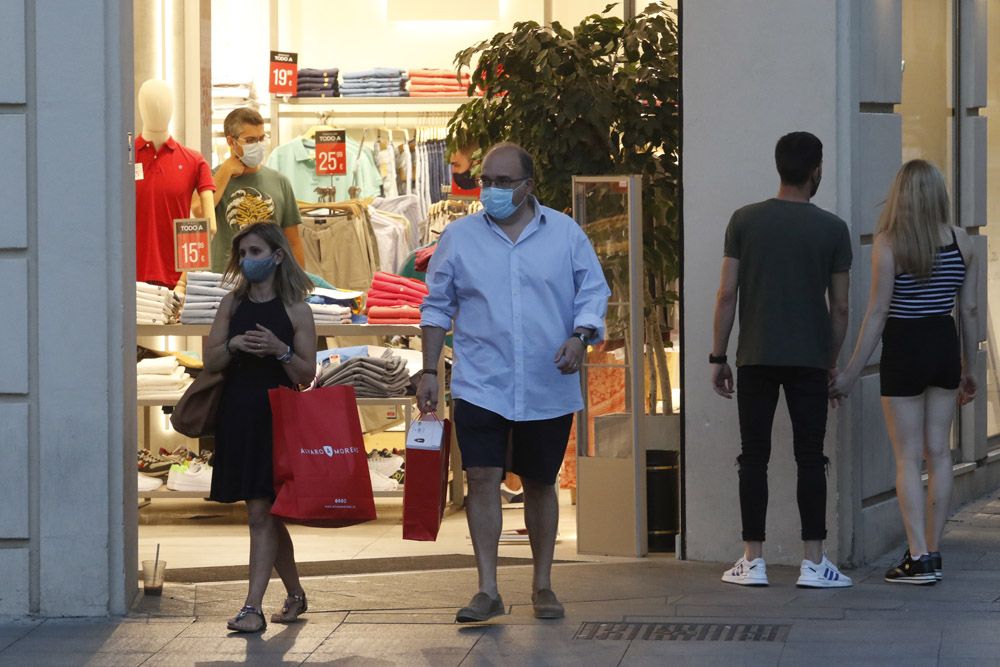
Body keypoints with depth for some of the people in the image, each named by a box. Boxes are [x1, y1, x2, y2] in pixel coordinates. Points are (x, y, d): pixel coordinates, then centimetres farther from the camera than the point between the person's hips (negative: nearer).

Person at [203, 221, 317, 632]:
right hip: (237, 416, 5)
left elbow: (307, 375, -3)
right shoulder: (233, 304, 9)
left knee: (261, 513, -11)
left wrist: (280, 350, -20)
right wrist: (233, 345, -13)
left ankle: (253, 607, -13)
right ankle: (295, 594, 28)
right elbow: (210, 361, 6)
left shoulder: (295, 310, -2)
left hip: (277, 417, -5)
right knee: (266, 513, 12)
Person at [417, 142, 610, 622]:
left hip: (548, 388, 1)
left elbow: (593, 293, 5)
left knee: (540, 484, 10)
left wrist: (580, 337, -14)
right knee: (482, 479, -10)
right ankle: (487, 590, -8)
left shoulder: (565, 233, 3)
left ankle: (542, 585, 21)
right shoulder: (459, 237, 4)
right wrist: (428, 372, 5)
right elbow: (438, 307, 9)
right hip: (480, 386, 0)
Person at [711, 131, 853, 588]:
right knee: (810, 459, 3)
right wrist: (831, 361, 14)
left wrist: (718, 357, 6)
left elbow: (727, 294, -1)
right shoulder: (832, 229, -1)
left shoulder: (745, 221, 0)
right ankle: (813, 563, 1)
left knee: (754, 458, 5)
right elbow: (839, 306, 2)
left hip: (755, 358, 1)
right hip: (809, 358, -1)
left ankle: (753, 561, 4)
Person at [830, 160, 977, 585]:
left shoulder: (888, 244, -11)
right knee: (938, 453, 10)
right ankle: (932, 553, 14)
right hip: (945, 347, 4)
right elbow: (969, 310, 5)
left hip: (904, 351, -4)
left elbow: (877, 314, -12)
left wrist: (851, 373, -7)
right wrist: (969, 369, 15)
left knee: (908, 458, -1)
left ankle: (919, 557, -6)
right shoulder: (960, 242, 2)